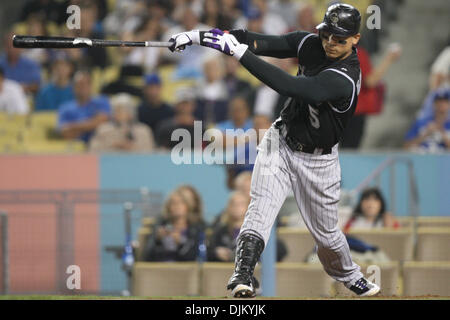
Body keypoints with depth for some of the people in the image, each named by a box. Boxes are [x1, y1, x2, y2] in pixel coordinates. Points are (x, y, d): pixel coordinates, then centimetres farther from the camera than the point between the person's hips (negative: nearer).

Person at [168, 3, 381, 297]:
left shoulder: (344, 79, -30)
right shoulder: (311, 44, -9)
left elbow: (291, 87, -41)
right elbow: (263, 43, -11)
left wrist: (239, 52, -44)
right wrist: (199, 36, -23)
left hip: (317, 160, -4)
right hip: (280, 142, 4)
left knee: (326, 231, 11)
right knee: (261, 207, -20)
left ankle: (350, 276, 40)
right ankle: (243, 277, -31)